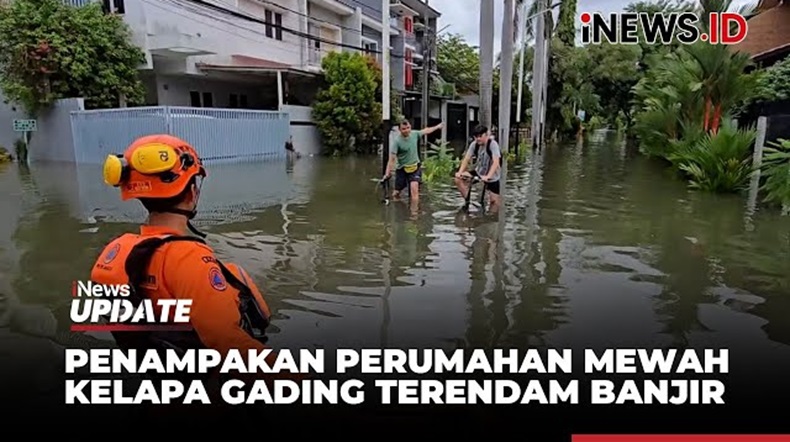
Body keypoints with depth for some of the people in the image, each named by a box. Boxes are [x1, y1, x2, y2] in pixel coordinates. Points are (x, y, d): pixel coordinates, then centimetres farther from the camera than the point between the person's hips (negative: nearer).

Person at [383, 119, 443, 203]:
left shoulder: (414, 134, -6)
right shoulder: (397, 141, -19)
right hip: (402, 169, -2)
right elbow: (392, 159, -20)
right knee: (396, 192, 8)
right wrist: (387, 173, -23)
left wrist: (437, 127, 30)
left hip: (415, 167, 2)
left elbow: (425, 131, 16)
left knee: (414, 188, -18)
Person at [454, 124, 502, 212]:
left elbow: (496, 162, -33)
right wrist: (460, 172, -25)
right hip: (478, 172, 5)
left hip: (492, 177, -5)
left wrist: (488, 176, -45)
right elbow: (466, 159, -9)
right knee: (458, 178, -12)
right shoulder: (474, 144, -8)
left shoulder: (493, 144, -24)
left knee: (494, 200, -6)